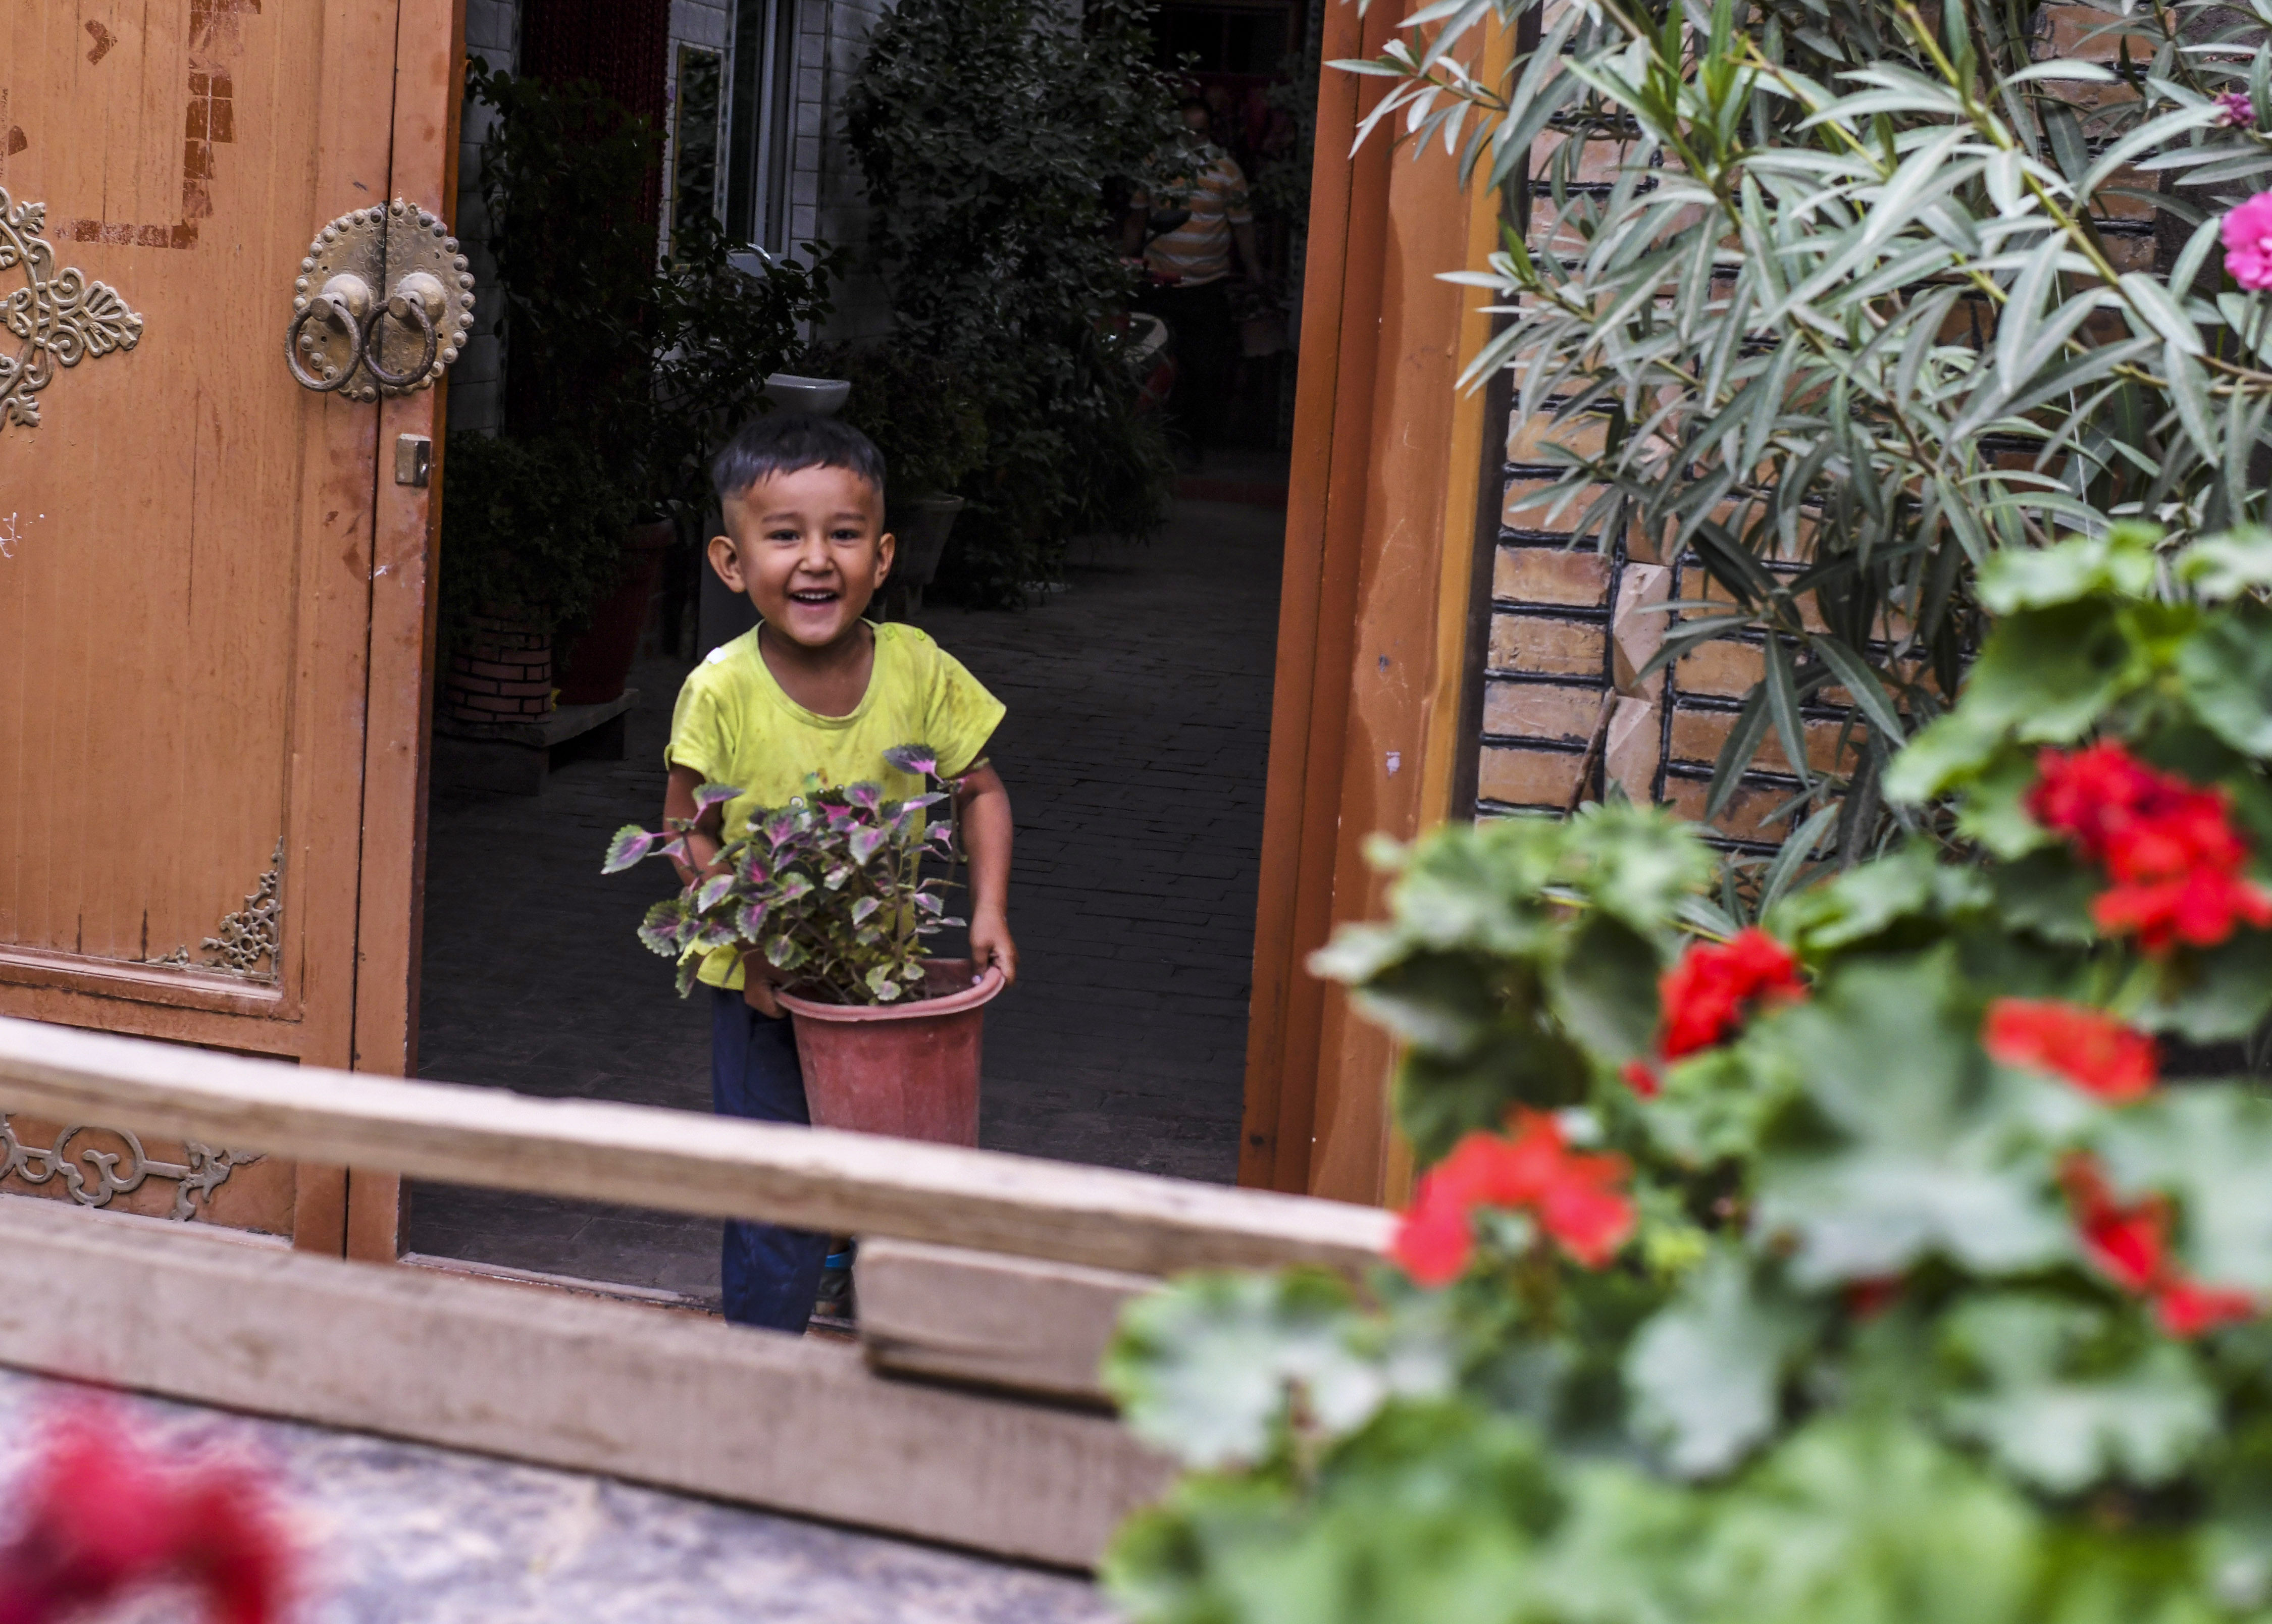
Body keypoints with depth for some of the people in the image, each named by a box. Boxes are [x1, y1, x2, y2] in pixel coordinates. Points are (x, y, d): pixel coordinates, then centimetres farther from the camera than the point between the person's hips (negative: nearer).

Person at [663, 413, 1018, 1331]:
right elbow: (689, 834, -8)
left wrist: (989, 910, -11)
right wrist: (751, 946, -20)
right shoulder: (722, 690, -17)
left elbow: (981, 791, 1)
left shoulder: (919, 671, -12)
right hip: (763, 988, -2)